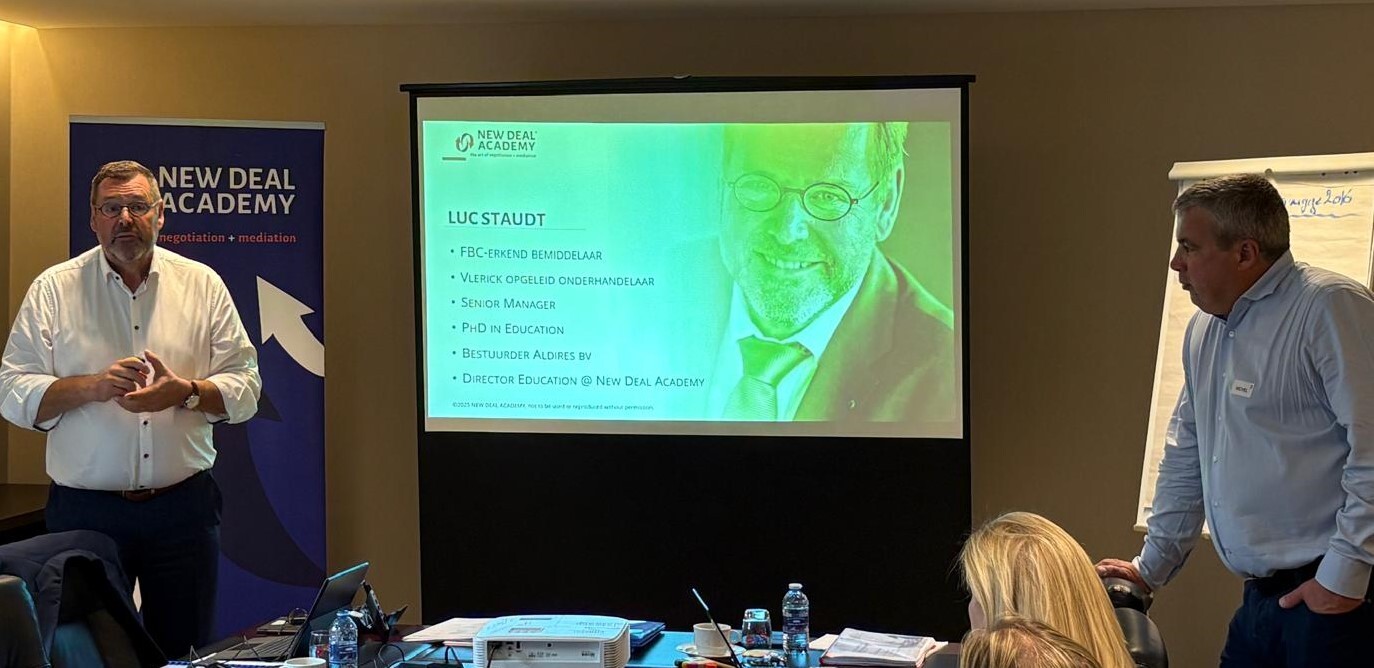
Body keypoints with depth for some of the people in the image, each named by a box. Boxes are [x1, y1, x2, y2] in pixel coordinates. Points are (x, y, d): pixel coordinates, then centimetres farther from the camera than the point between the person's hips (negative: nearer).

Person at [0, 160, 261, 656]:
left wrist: (184, 392, -16)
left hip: (183, 506, 1)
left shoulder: (202, 285, 6)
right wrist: (95, 386, -18)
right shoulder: (53, 289, 2)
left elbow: (245, 386, 3)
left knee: (186, 648, 8)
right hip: (85, 510, -1)